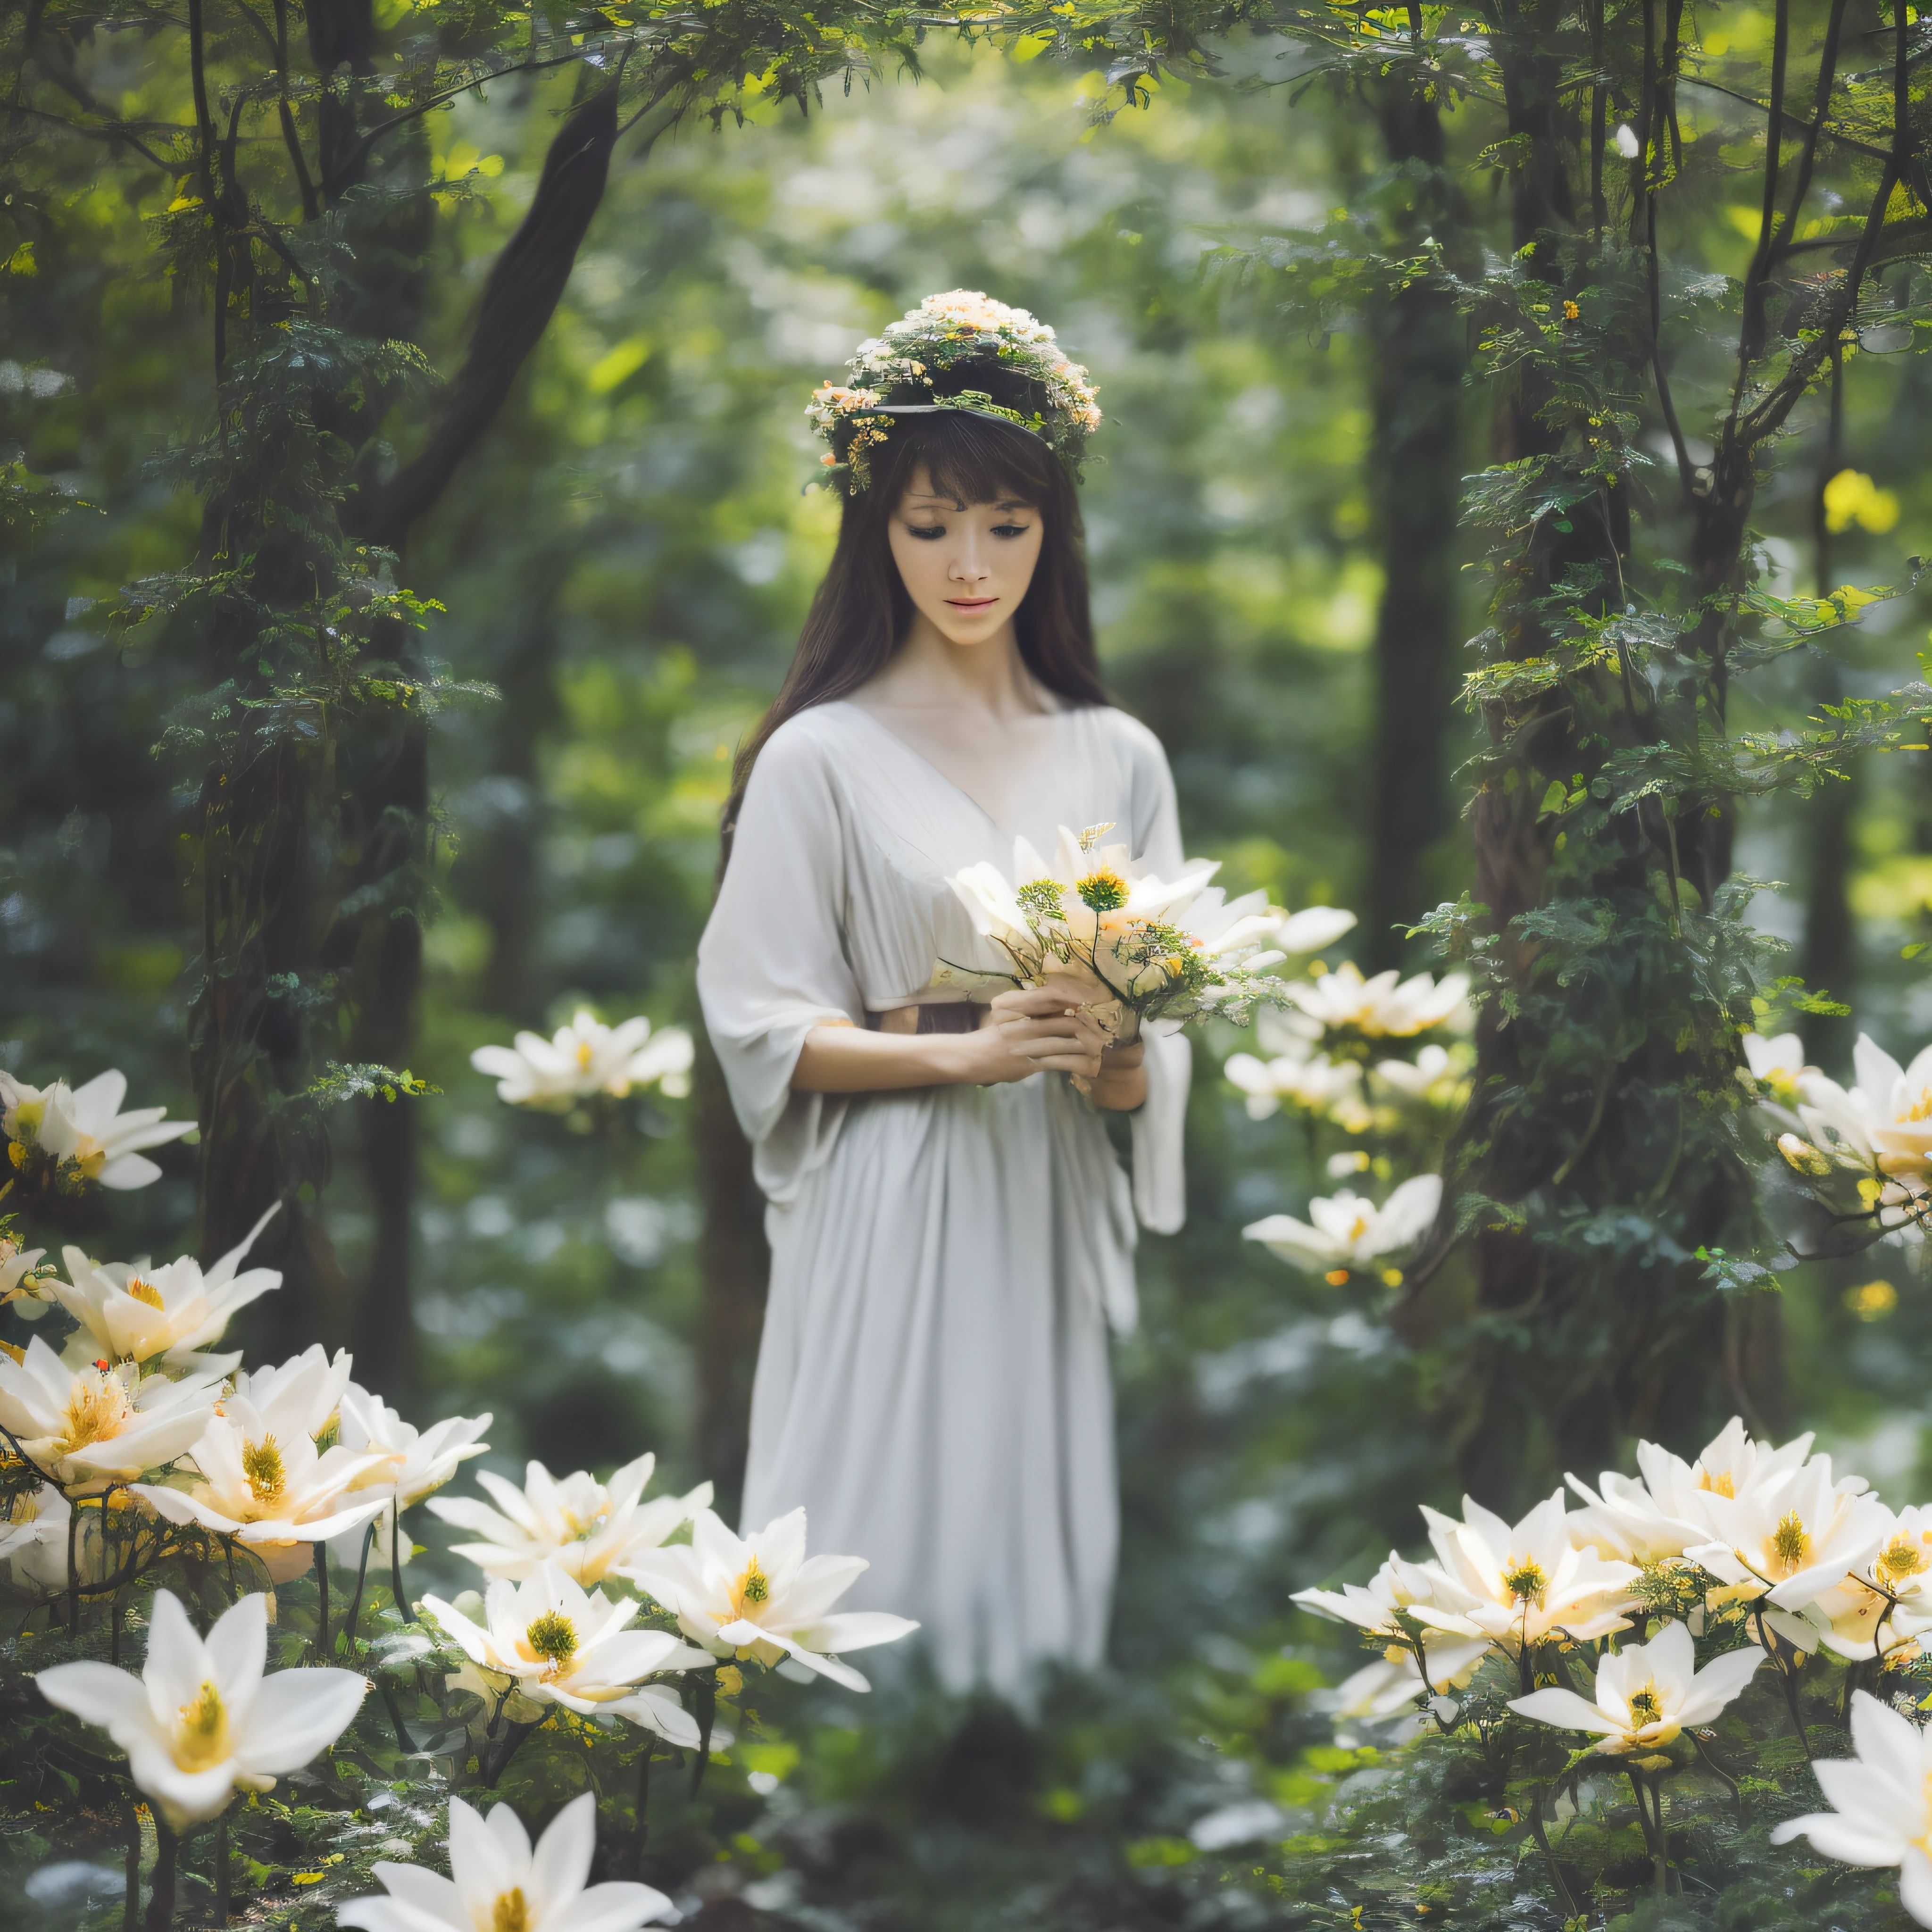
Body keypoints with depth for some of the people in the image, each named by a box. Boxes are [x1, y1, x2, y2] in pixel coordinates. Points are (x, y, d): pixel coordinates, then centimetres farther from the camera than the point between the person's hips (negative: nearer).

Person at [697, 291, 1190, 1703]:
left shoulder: (1118, 757, 9)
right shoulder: (822, 758, -2)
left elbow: (1160, 1055, 11)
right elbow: (763, 1026, -4)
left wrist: (1114, 1063, -12)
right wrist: (961, 1055, -16)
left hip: (1058, 1220, 4)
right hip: (889, 1226, -3)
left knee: (1042, 1539, 6)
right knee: (886, 1549, -2)